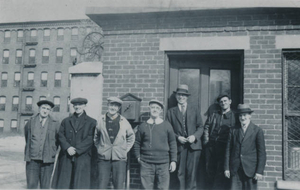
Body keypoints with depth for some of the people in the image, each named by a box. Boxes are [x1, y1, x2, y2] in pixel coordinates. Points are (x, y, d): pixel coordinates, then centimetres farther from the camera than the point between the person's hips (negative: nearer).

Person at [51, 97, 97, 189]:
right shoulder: (66, 121, 17)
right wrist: (67, 148, -10)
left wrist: (77, 150, -12)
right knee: (63, 184, 0)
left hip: (82, 158, -2)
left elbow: (90, 139, -3)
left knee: (80, 184, -2)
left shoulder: (91, 122, 7)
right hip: (66, 157, 2)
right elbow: (61, 136, 7)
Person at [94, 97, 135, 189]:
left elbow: (131, 137, 16)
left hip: (119, 158, 0)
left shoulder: (124, 122, 4)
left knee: (119, 186, 1)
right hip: (103, 158, 0)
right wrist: (99, 148, 9)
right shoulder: (101, 121, 3)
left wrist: (125, 150, 8)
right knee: (102, 186, 0)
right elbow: (96, 137, 17)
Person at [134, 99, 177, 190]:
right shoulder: (143, 126, 6)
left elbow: (172, 143, 6)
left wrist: (173, 160, 2)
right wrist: (138, 157, 4)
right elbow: (137, 143, 13)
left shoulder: (167, 125, 5)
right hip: (146, 163, 0)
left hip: (163, 163, 0)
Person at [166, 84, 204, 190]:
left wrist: (195, 136, -8)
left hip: (193, 145, 0)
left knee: (192, 172, -4)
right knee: (179, 173, -3)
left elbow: (200, 127, 10)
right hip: (179, 146, 0)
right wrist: (177, 137, -9)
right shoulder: (171, 112, 12)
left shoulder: (195, 110, 15)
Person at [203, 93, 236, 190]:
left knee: (222, 171, -2)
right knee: (210, 169, 7)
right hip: (211, 146, 4)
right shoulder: (214, 115, 15)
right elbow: (206, 127, 14)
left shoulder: (234, 116, 3)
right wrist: (206, 139, 2)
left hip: (224, 146, -3)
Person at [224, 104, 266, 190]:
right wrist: (226, 168, 3)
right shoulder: (233, 130, 8)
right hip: (235, 170, 2)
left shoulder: (257, 131, 0)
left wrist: (259, 171, -7)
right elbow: (228, 150, 8)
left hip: (250, 169, -2)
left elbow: (262, 153, -2)